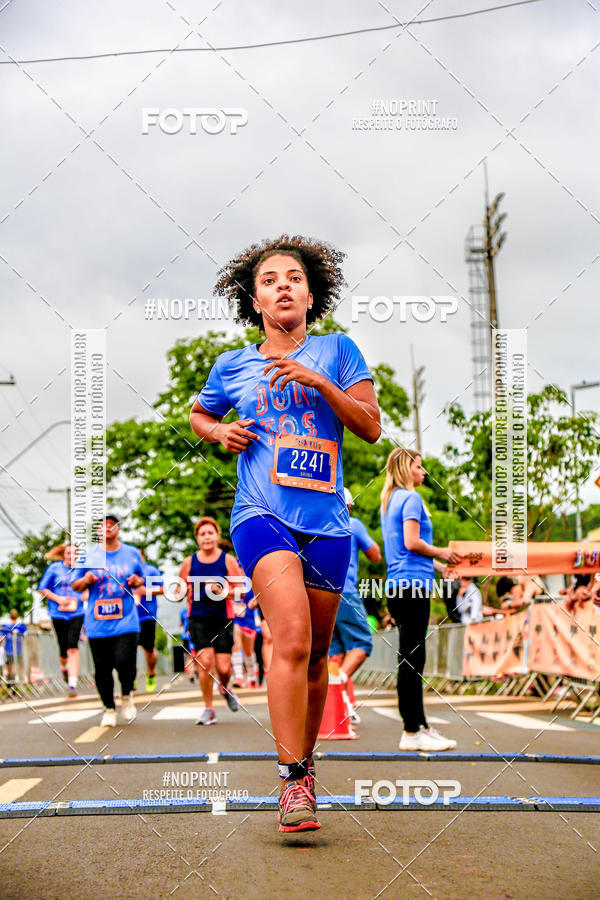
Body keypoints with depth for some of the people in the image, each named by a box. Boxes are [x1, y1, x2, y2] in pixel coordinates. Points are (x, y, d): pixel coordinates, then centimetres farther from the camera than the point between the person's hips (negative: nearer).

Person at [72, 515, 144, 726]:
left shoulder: (132, 553, 9)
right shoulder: (87, 555, 6)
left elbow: (141, 580, 20)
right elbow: (76, 585, 12)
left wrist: (137, 581, -3)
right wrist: (86, 580, -10)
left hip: (125, 620, -1)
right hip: (97, 623, 1)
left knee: (125, 662, -15)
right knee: (102, 669, 2)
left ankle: (126, 695, 14)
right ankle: (109, 709, 20)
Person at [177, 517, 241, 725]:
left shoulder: (228, 560, 1)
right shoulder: (189, 562, 6)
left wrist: (222, 591, -17)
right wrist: (191, 595, -2)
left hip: (223, 618, 0)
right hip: (197, 618, 0)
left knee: (223, 667, -5)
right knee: (205, 661, -15)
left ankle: (225, 688, 33)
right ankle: (208, 710, -2)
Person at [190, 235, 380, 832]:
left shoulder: (337, 351, 10)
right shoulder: (233, 366, 11)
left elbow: (371, 428, 3)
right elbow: (198, 413, 30)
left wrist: (319, 383, -10)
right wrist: (219, 432, 7)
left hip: (327, 521, 2)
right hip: (263, 514, -2)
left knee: (316, 653, 9)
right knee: (292, 638, -22)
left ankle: (304, 763, 28)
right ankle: (293, 781, -20)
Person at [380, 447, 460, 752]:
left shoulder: (390, 501, 21)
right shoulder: (411, 498, -8)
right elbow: (412, 543, -18)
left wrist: (438, 566, 23)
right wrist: (442, 553, -3)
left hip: (398, 584, 10)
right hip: (413, 582, -10)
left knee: (411, 657, 11)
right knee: (412, 658, -9)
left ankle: (419, 725, 16)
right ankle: (412, 733, -7)